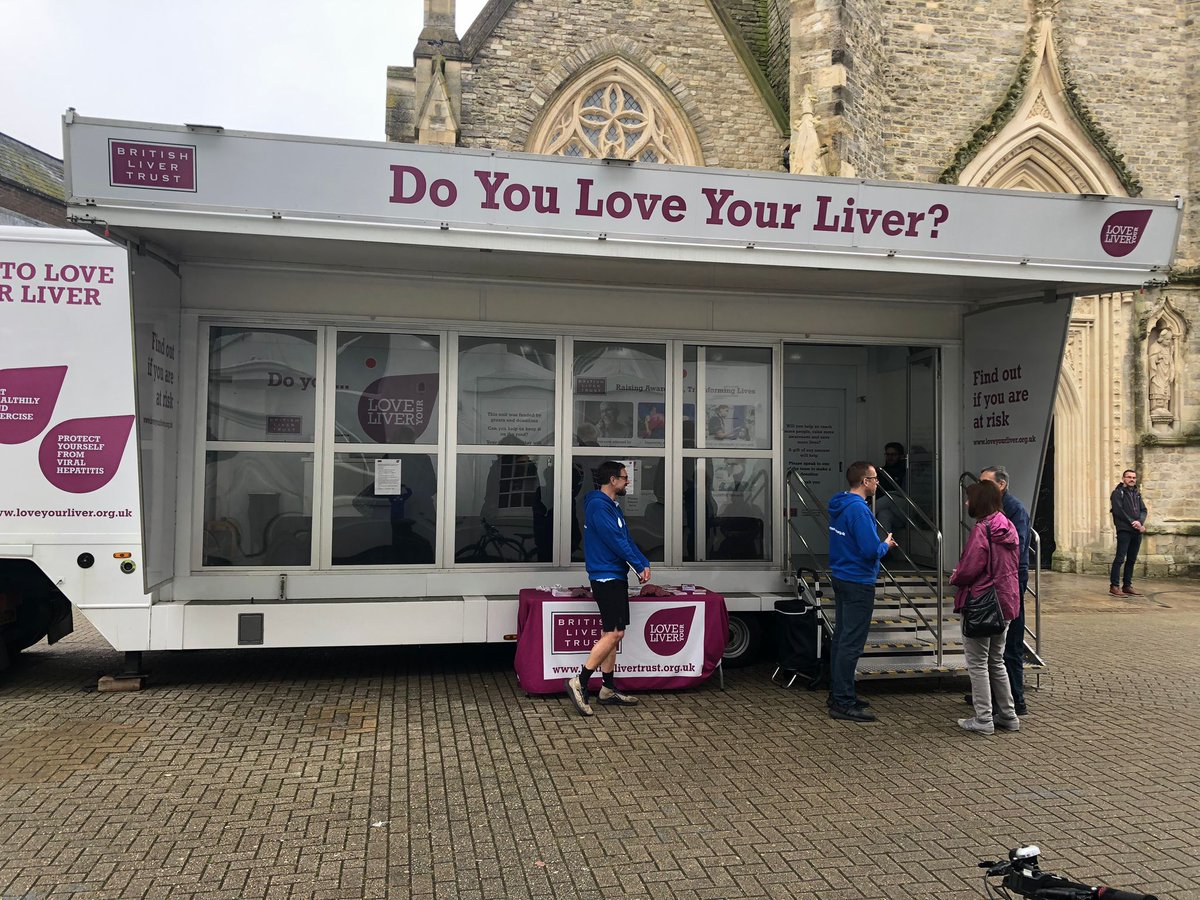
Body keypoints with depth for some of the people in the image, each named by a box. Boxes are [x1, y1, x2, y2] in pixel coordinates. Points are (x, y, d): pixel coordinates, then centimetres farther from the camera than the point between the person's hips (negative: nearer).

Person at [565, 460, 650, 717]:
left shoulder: (613, 506, 18)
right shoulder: (598, 505, -14)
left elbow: (626, 539, 15)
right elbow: (615, 541, -19)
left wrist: (644, 563, 1)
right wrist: (639, 566, -12)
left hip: (616, 576, 10)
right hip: (606, 577, -10)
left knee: (611, 633, 12)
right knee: (614, 633, -13)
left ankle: (608, 688, 17)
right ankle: (579, 682, -9)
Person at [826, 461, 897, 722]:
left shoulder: (838, 506, 10)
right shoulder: (858, 509, -20)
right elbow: (871, 551, -23)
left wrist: (879, 544, 15)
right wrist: (885, 545, -4)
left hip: (841, 579, 10)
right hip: (858, 583, -10)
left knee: (841, 638, 15)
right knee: (851, 643, -6)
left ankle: (837, 694, 24)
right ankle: (843, 703, -2)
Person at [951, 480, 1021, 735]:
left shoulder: (982, 530, -18)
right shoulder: (1008, 528, 7)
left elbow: (969, 569, -22)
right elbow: (1012, 566, 14)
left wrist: (954, 578, 0)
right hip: (1006, 602, 8)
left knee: (977, 664, 3)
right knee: (997, 662, 19)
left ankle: (983, 720, 7)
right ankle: (1008, 716, 24)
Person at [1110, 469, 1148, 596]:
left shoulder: (1137, 493, 18)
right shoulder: (1117, 493, -1)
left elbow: (1143, 510, 10)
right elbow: (1118, 511, -10)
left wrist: (1140, 522, -9)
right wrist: (1132, 523, -14)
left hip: (1137, 531, 6)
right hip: (1124, 530, -6)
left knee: (1132, 559, 8)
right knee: (1120, 558, -8)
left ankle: (1127, 585, 14)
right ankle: (1114, 586, -7)